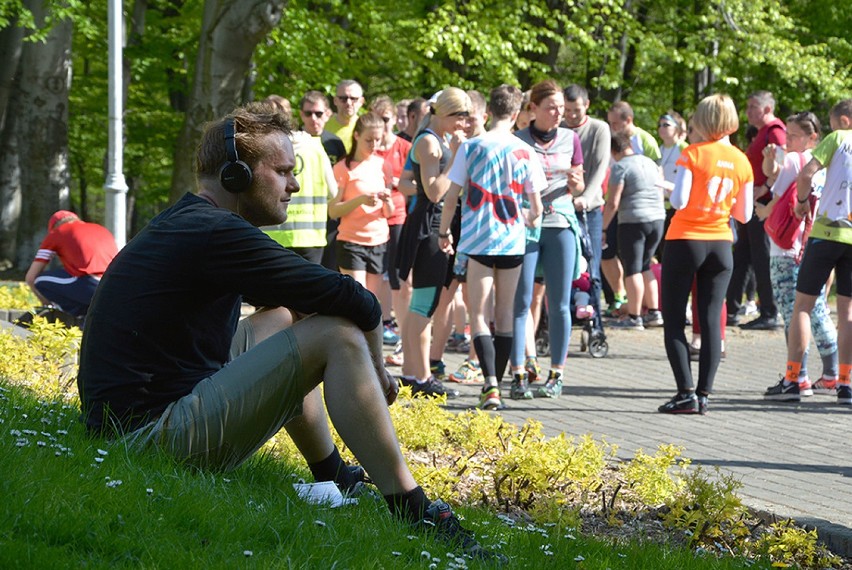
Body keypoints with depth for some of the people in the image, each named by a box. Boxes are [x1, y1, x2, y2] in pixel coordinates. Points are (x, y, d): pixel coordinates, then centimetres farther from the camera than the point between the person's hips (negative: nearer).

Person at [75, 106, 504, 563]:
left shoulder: (182, 225, 16)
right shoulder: (216, 234, -15)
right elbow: (356, 303, -16)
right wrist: (375, 369, 3)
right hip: (155, 436, -11)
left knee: (281, 319, 28)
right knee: (338, 336, -14)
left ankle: (331, 475, 35)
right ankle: (412, 513, -14)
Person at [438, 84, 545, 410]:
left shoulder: (470, 147, -5)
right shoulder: (525, 152, -1)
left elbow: (451, 197, -3)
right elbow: (536, 206, 2)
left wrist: (444, 232, 13)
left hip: (478, 240, -2)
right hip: (513, 241, 2)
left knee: (478, 314, -2)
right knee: (504, 313, 14)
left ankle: (491, 385, -18)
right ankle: (499, 381, 20)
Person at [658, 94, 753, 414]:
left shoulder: (693, 154, -11)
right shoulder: (742, 162, 3)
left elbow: (679, 201, -17)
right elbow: (744, 214, 6)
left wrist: (671, 192, 5)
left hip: (685, 242, -4)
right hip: (720, 244, 4)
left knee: (673, 321, 2)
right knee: (711, 321, 6)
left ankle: (686, 393, -8)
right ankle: (704, 394, 2)